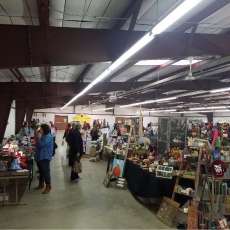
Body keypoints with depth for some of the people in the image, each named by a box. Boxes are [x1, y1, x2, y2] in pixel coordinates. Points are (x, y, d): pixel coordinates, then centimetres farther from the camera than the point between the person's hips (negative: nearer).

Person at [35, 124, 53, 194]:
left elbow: (40, 145, -23)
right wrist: (37, 136, 4)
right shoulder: (43, 136, 13)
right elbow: (37, 144, 13)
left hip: (45, 157, -10)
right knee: (41, 171, 18)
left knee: (45, 171, -7)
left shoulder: (48, 137, -17)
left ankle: (48, 187, 1)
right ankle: (41, 184, 31)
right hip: (40, 156, 10)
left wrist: (39, 137, -14)